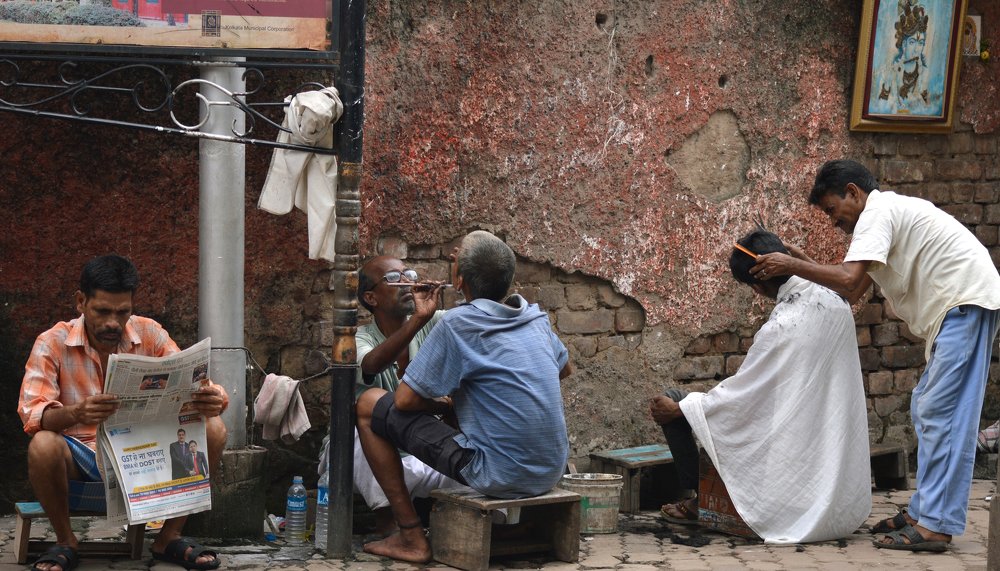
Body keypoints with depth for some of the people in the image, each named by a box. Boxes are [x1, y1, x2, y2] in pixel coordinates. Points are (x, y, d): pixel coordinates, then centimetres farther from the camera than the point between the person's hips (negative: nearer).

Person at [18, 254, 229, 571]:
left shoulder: (149, 335, -2)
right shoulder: (52, 343, -10)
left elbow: (190, 387, -5)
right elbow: (32, 413, -20)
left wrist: (210, 400, -32)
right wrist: (76, 414, -43)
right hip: (79, 458, -3)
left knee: (212, 429, -19)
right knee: (43, 446, -36)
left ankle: (169, 538, -4)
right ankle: (65, 542, -8)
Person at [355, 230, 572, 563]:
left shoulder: (458, 324, -12)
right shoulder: (536, 318, 7)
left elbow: (405, 400, -10)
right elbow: (564, 369, 27)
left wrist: (440, 404, 13)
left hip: (500, 477, -7)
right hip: (551, 473, 7)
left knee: (370, 405, 3)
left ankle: (411, 537, 4)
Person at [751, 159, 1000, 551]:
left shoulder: (877, 213, -10)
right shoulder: (886, 212, 22)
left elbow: (848, 279, -23)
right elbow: (853, 292, 22)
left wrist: (792, 265, -14)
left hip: (966, 301, -11)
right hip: (958, 308, 11)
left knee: (942, 413, -12)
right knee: (926, 409, 15)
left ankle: (935, 525, -13)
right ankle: (923, 511, 18)